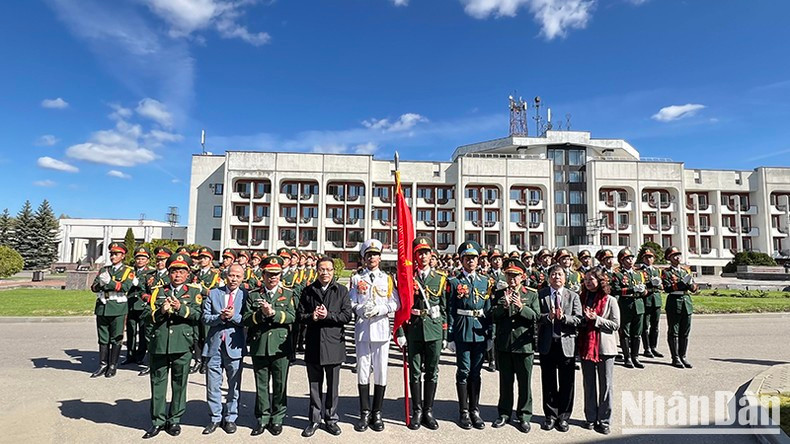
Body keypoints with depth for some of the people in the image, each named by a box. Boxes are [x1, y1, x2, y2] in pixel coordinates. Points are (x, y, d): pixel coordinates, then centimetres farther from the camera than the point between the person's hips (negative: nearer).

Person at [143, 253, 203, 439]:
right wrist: (161, 311, -15)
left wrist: (181, 308, -21)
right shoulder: (159, 291, 11)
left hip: (182, 345, -2)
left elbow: (197, 315, -7)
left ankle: (174, 420, 22)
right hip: (159, 344, 2)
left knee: (179, 383, 7)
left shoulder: (194, 291, 5)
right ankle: (158, 421, 23)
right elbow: (150, 317, 4)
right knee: (158, 383, 9)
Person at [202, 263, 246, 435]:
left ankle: (230, 418, 25)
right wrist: (220, 317, -17)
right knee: (213, 385, 10)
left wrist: (233, 316, -21)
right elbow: (205, 318, 0)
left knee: (234, 386, 9)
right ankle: (215, 418, 26)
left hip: (234, 346, -1)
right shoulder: (213, 293, 5)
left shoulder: (246, 295, 0)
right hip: (214, 345, 2)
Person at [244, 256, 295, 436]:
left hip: (280, 346, -1)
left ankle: (277, 419, 22)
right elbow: (246, 320, 0)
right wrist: (262, 314, -17)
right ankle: (262, 419, 24)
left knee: (279, 385, 7)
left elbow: (291, 317, -8)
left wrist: (273, 313, -20)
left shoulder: (288, 294, 5)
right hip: (259, 346, 1)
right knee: (261, 384, 10)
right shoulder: (253, 296, 9)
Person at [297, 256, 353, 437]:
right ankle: (314, 420, 26)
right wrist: (311, 317, -15)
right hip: (313, 343, 1)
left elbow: (347, 315, -6)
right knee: (315, 385, 12)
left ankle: (331, 419, 26)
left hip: (334, 343, -1)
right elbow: (299, 315, 5)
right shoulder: (308, 291, 6)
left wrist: (328, 315, -16)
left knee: (332, 385, 10)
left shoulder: (342, 291, 1)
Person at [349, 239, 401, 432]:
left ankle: (377, 413, 17)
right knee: (363, 372, 5)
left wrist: (380, 309, -14)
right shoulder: (356, 278, 9)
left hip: (381, 329, 0)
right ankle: (365, 414, 17)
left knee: (381, 373, 4)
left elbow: (396, 303, 3)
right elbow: (351, 303, 4)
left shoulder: (388, 279, 9)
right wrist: (360, 309, -16)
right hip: (362, 329, 0)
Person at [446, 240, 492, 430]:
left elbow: (488, 309, 11)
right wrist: (450, 337, -6)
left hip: (480, 332, 3)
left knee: (476, 372, 11)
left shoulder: (485, 282, 10)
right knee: (463, 372, 3)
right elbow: (450, 311, -3)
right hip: (462, 331, -3)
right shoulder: (454, 282, -1)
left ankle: (475, 410, 22)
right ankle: (464, 412, 14)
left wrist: (490, 334, 7)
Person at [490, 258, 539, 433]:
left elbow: (536, 317, -6)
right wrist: (504, 305, -18)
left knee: (524, 382, 7)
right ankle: (504, 413, 27)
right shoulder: (499, 293, 5)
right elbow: (492, 317, -1)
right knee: (505, 381, 13)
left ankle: (523, 416, 22)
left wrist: (521, 307, -22)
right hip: (503, 345, 2)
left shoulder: (532, 294, 1)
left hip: (524, 344, -1)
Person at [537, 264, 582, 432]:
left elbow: (578, 319, -4)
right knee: (548, 382, 10)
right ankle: (551, 415, 25)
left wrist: (563, 317, -20)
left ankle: (563, 416, 24)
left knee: (567, 383, 8)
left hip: (567, 343, 0)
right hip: (547, 344, 0)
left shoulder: (573, 296, 5)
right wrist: (548, 316, -23)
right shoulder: (540, 294, 1)